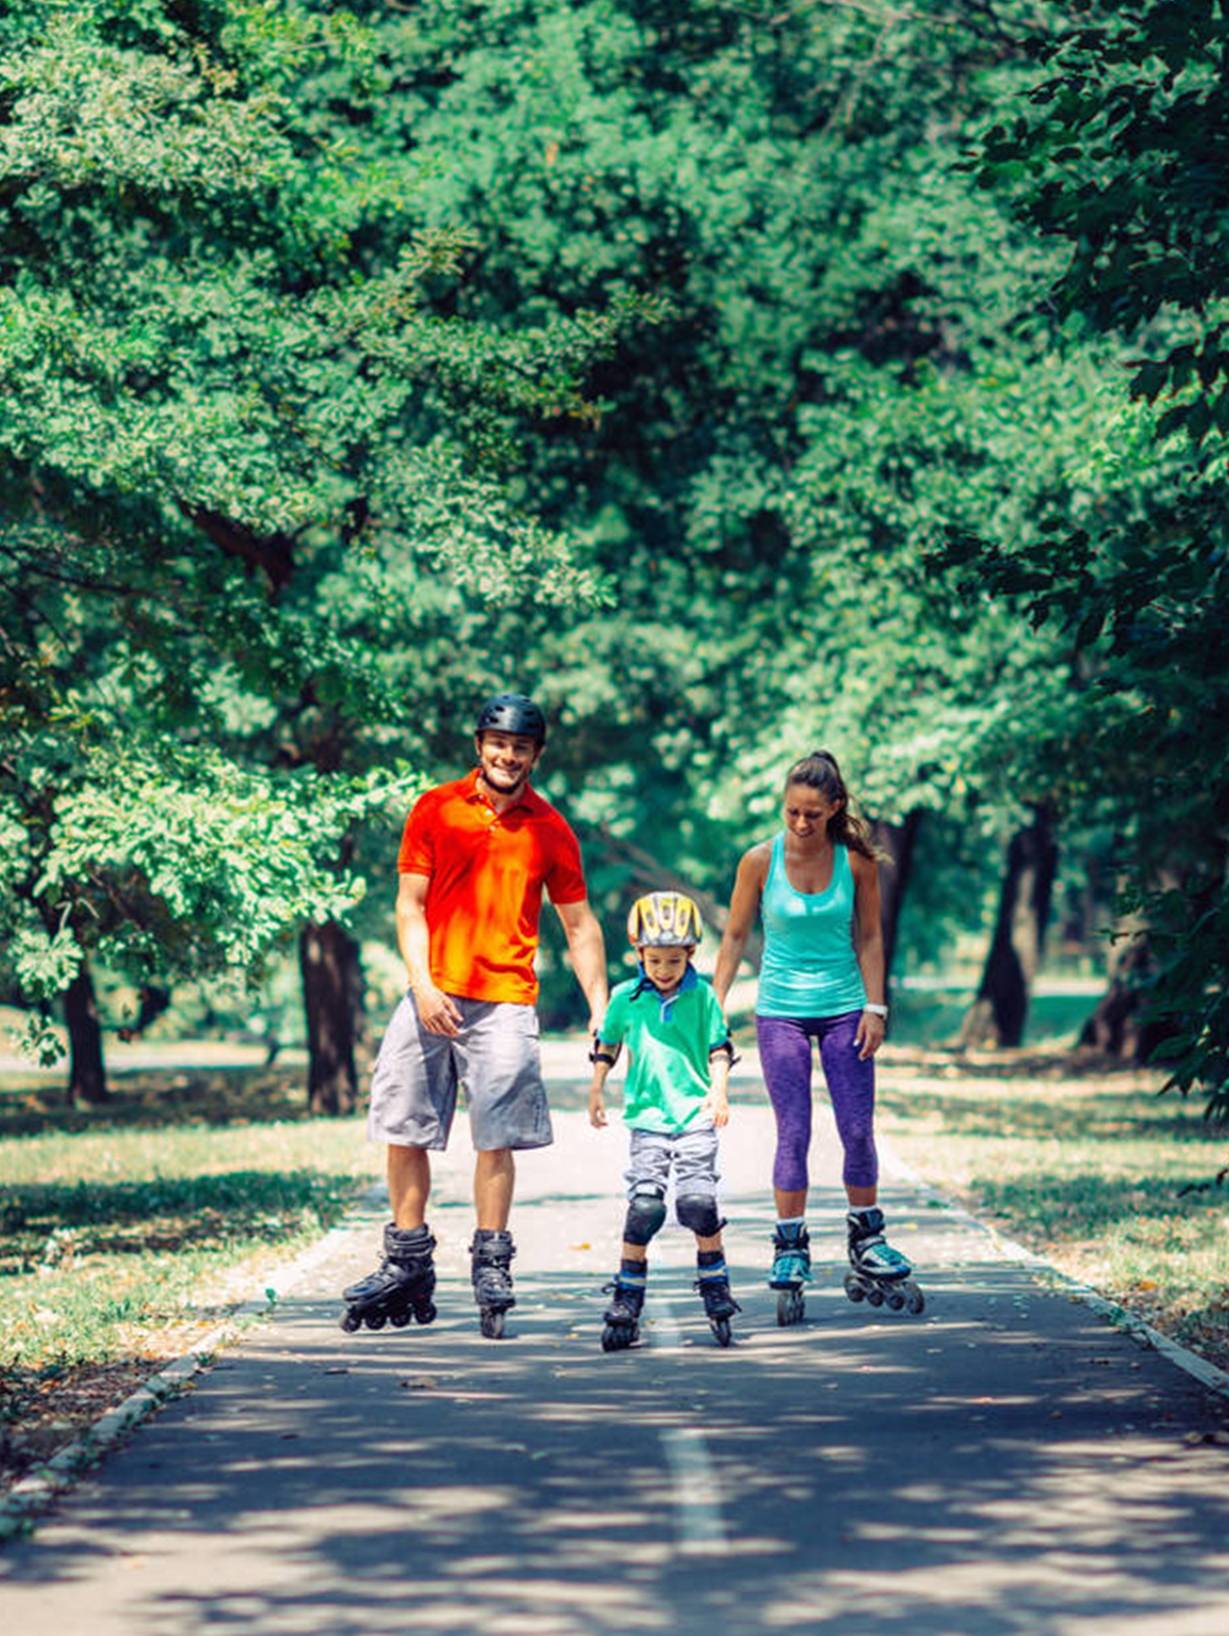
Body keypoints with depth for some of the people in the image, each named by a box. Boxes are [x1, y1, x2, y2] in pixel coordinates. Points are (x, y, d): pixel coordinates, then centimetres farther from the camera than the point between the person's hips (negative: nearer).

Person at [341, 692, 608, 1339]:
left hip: (505, 1002, -1)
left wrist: (600, 1008, 3)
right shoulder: (434, 810, 6)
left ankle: (491, 1267, 6)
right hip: (433, 995, 1)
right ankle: (408, 1267, 10)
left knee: (496, 1138, -4)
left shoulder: (550, 830, 6)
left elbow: (580, 925, 11)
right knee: (404, 1131, 1)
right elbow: (410, 904, 4)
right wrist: (423, 983, -9)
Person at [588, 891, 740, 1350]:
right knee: (644, 1204, -8)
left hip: (695, 1115, -1)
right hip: (648, 1117, 1)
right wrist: (596, 1092, 16)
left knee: (697, 1199, -11)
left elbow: (719, 1048, 7)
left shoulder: (702, 995, 2)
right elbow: (606, 1045, 18)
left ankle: (715, 1287, 7)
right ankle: (627, 1297, 0)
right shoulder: (626, 998, 4)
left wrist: (719, 1090, -7)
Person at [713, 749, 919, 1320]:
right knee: (793, 1132, -5)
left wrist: (875, 1006, -2)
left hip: (843, 1008, 1)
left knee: (858, 1129, 1)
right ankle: (790, 1247, 6)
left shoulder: (856, 861, -6)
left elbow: (868, 936, 3)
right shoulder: (761, 861, -8)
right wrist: (714, 1006, -2)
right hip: (780, 1011, -1)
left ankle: (866, 1239, 18)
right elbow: (735, 936, 2)